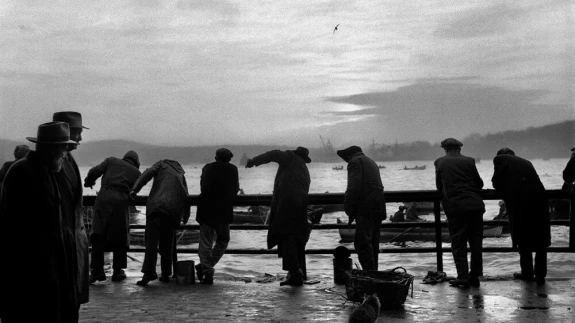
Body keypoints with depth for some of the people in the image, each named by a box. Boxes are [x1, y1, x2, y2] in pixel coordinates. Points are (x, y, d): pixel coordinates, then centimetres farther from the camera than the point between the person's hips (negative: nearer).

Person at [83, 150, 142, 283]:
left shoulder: (111, 161, 20)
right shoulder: (137, 173, 20)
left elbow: (95, 171, 8)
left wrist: (88, 181, 25)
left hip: (103, 197, 0)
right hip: (121, 201, 0)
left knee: (98, 234, 1)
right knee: (120, 237, 11)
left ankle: (97, 270, -5)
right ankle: (117, 271, 17)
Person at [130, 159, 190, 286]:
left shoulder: (162, 164, 17)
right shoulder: (180, 173, 28)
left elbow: (148, 173, -3)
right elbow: (185, 196, 27)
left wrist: (135, 189, -9)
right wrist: (185, 216, 36)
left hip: (157, 205, -4)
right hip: (173, 211, 4)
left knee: (151, 241, -10)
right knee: (167, 243, 13)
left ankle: (149, 272, -21)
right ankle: (166, 274, 13)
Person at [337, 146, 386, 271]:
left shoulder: (355, 162, -1)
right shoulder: (372, 163, 28)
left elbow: (353, 188, -13)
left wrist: (348, 209, -7)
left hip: (365, 208, -9)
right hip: (378, 208, 10)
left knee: (362, 242, -15)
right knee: (373, 243, 13)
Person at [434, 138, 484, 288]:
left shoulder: (439, 162, 5)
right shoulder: (468, 161, 5)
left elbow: (439, 186, 12)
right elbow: (479, 183, 10)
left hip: (455, 207, -1)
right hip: (475, 205, 1)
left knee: (458, 243, 5)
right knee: (476, 242, 11)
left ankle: (463, 277, 0)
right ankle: (475, 276, 14)